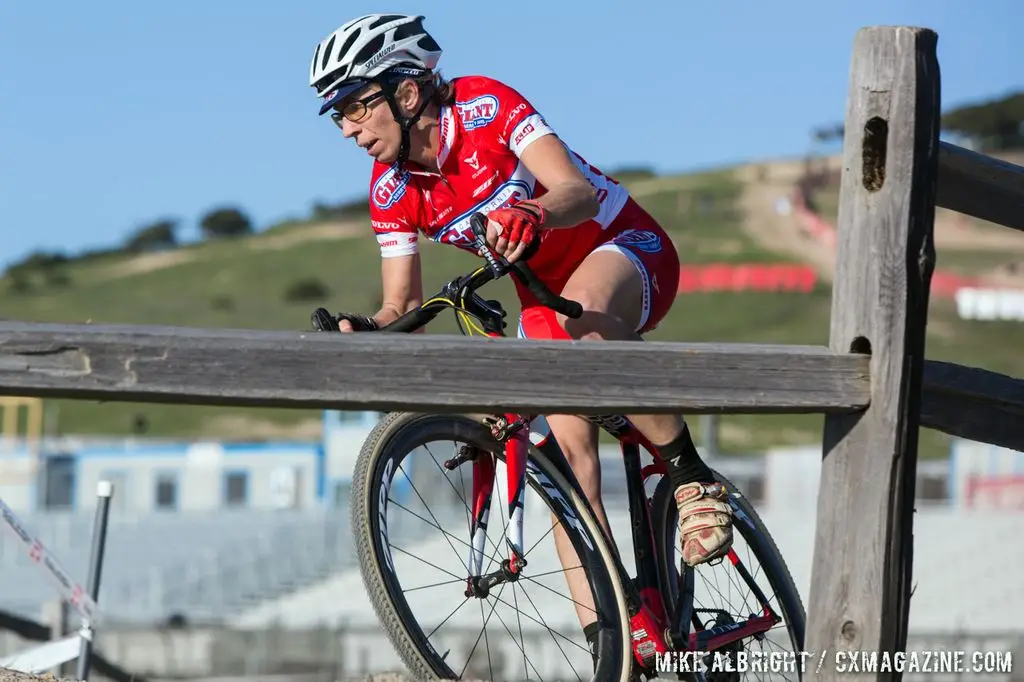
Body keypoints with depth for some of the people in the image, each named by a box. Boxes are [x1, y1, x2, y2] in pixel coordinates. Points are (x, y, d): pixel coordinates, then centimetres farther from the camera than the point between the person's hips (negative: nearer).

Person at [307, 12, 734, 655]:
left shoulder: (485, 105, -24)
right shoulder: (392, 188, -8)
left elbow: (579, 191, -35)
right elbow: (403, 305, -6)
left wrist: (532, 214, -57)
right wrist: (365, 331, -28)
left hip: (626, 246, -6)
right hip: (542, 292, 6)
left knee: (582, 311, -41)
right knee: (566, 444, -13)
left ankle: (691, 473, -28)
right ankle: (603, 629, -14)